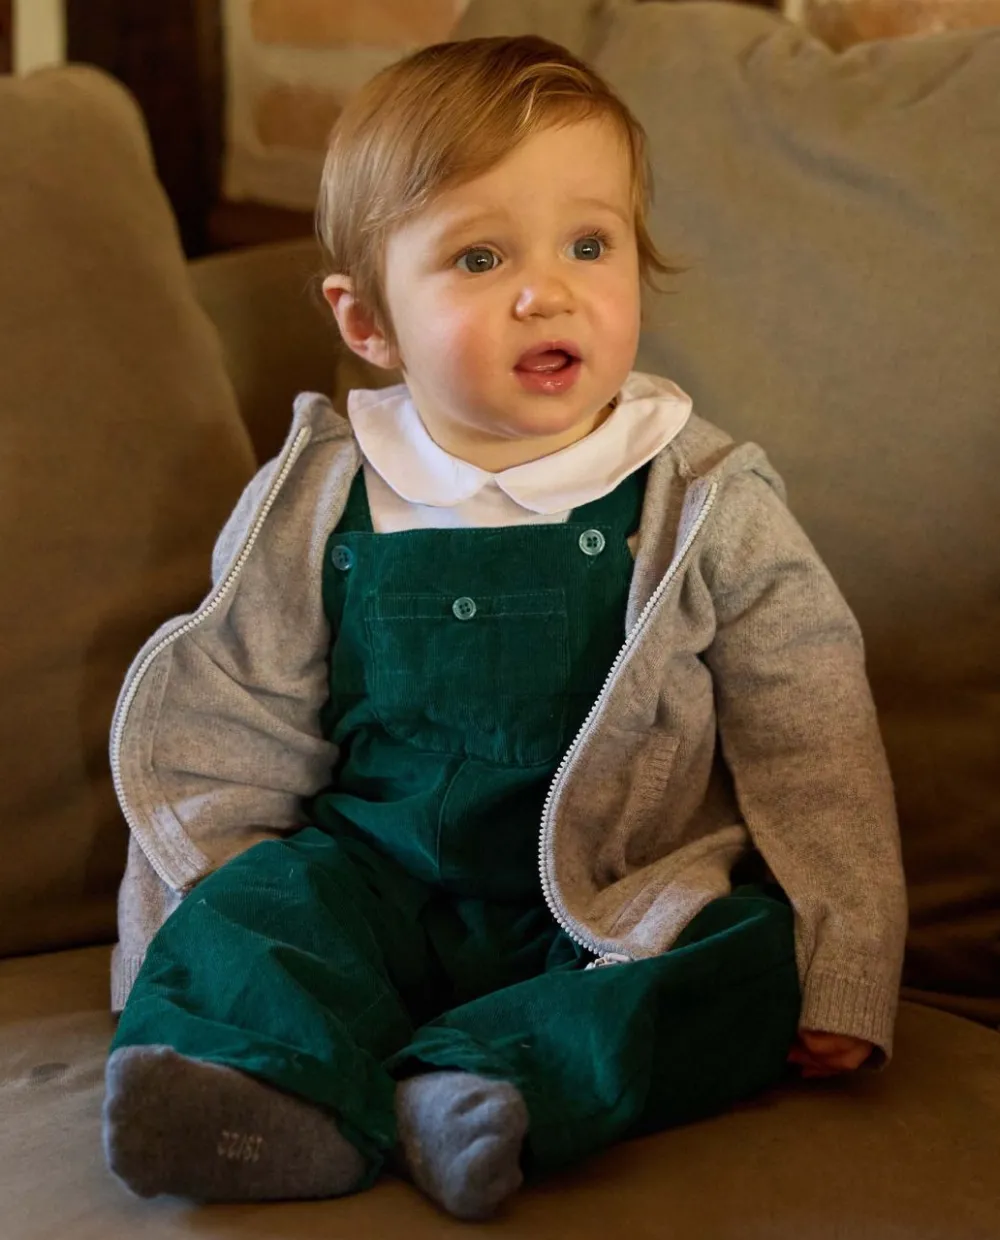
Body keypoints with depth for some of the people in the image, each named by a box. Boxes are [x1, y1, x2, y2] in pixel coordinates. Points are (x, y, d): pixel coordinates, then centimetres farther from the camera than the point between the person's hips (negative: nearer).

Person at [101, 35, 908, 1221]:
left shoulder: (707, 507, -6)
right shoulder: (320, 503, -1)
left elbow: (813, 747, -3)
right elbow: (228, 736, 8)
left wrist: (840, 978, -8)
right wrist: (193, 931, 3)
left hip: (635, 896, -1)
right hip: (381, 874, 2)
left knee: (746, 965, -26)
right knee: (258, 902, -21)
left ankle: (485, 1082, -39)